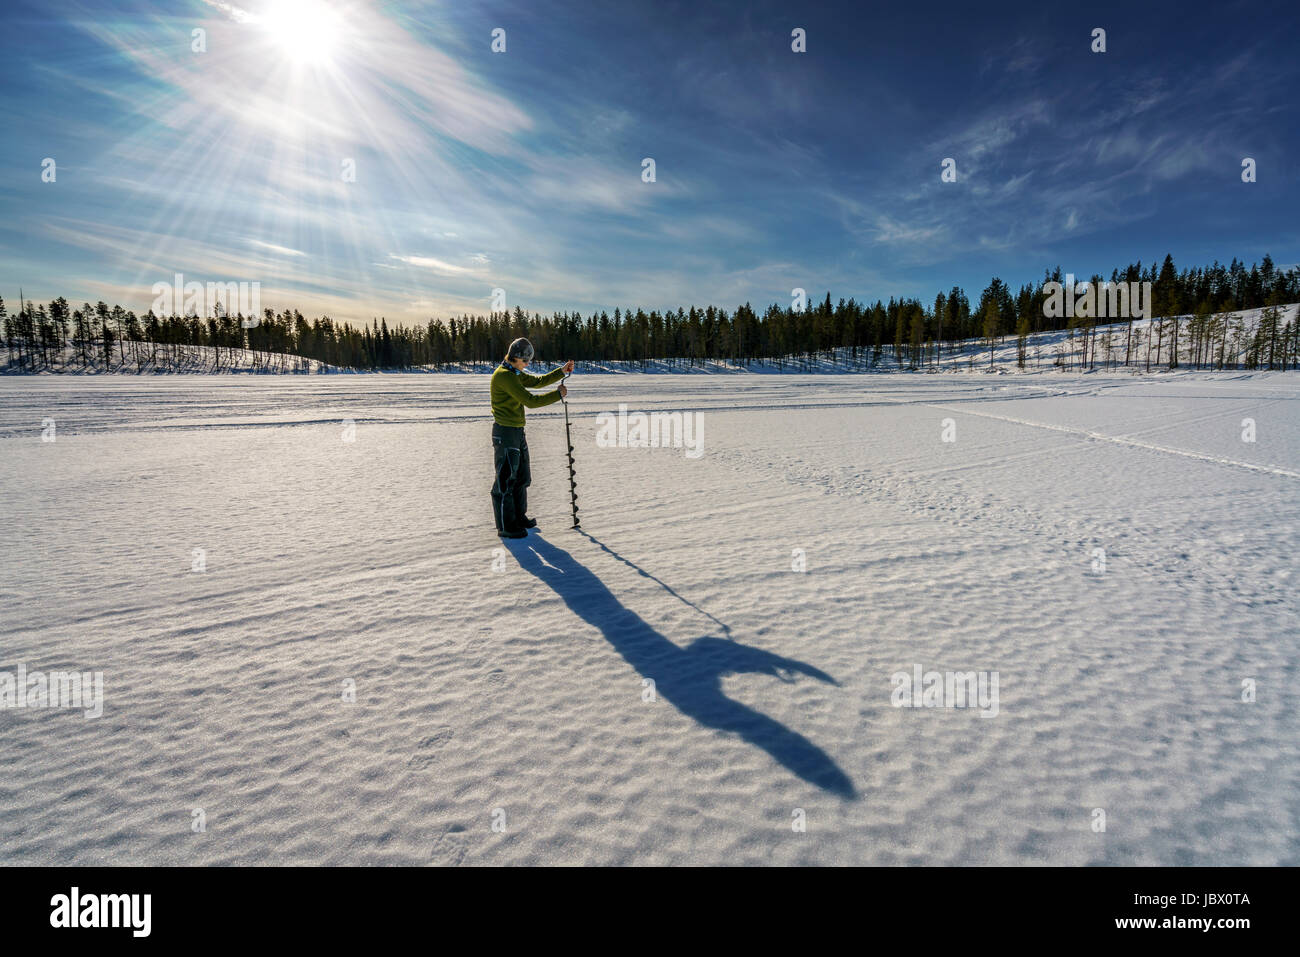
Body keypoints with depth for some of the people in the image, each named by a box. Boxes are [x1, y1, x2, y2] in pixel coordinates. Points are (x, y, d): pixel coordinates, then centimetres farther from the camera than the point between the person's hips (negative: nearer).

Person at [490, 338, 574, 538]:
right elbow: (530, 401, -22)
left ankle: (518, 517, 30)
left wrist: (562, 371, 10)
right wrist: (558, 395, -14)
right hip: (504, 432, -10)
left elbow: (537, 381, 20)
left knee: (521, 477, 17)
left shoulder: (514, 373, 14)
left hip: (517, 431, 10)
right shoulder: (503, 375, -18)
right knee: (506, 480, -4)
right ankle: (505, 526, 4)